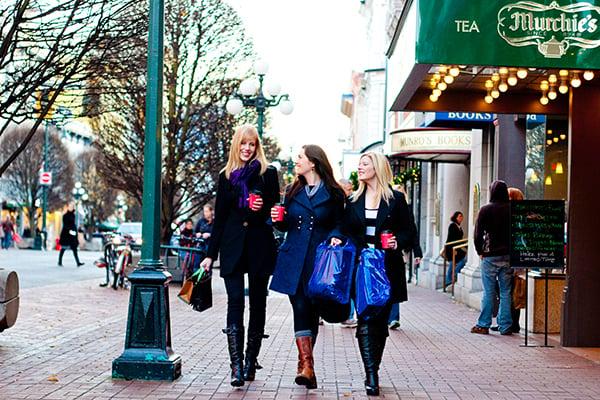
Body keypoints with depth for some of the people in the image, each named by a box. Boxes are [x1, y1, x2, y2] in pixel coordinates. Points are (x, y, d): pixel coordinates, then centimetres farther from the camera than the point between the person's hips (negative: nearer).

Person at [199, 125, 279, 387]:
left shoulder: (267, 173, 5)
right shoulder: (226, 176, 11)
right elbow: (219, 217, 12)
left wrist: (262, 209, -17)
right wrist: (211, 254, 9)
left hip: (260, 246, -1)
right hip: (232, 247, 1)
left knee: (257, 304, 5)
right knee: (235, 302, -8)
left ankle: (250, 361, 14)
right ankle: (236, 366, -13)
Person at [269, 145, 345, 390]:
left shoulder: (333, 194, 2)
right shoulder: (293, 192, 14)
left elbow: (340, 225, 7)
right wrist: (278, 219, -2)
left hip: (319, 260, -2)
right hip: (294, 261, 2)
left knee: (312, 311, 1)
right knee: (300, 309, -9)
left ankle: (305, 366, 13)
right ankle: (307, 365, -17)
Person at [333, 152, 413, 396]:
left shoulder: (396, 199, 3)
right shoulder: (354, 200, 13)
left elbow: (408, 232, 3)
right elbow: (346, 230, 15)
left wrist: (397, 242, -16)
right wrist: (338, 239, -5)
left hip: (387, 268, -2)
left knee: (380, 321, 5)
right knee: (365, 322, -8)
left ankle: (372, 372, 17)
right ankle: (371, 376, -10)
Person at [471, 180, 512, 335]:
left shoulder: (485, 210, -5)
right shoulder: (512, 210, 0)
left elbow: (478, 234, -4)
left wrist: (480, 252, 8)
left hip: (490, 257, -2)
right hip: (508, 256, 2)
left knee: (488, 292, 2)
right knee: (506, 292, 7)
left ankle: (483, 325, 5)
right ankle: (505, 326, 8)